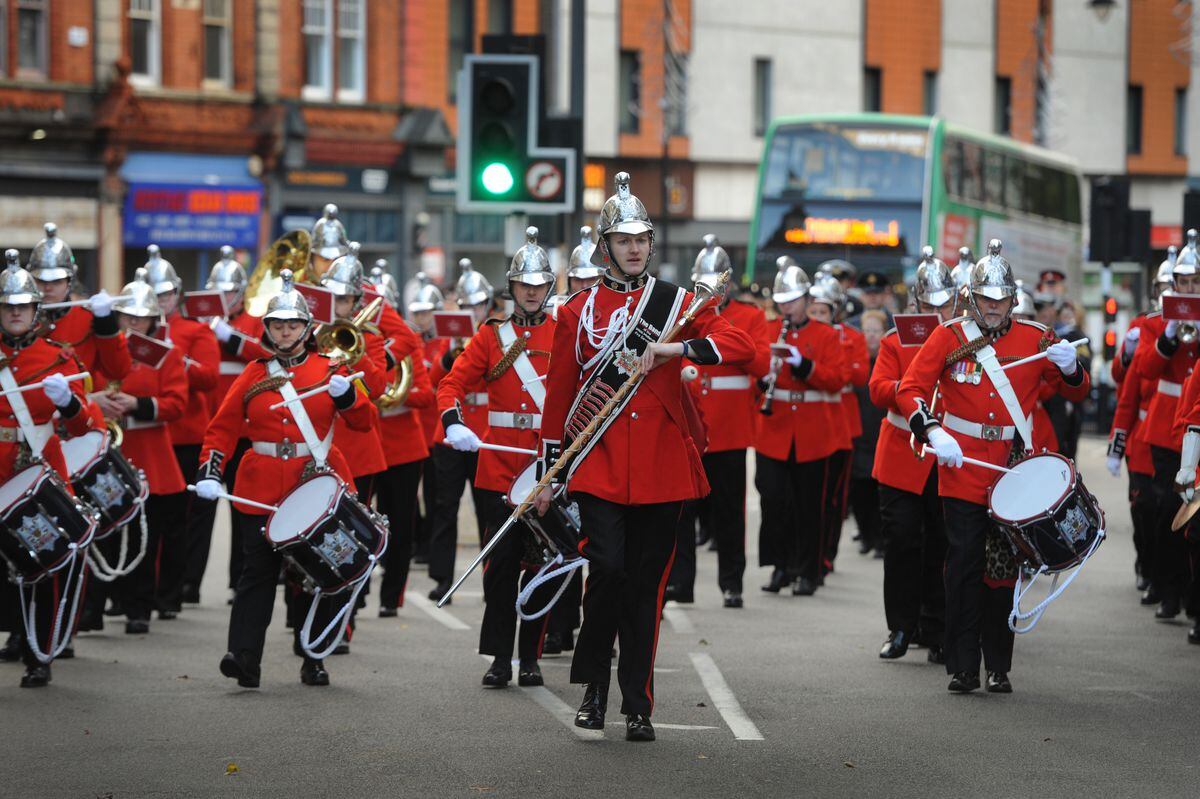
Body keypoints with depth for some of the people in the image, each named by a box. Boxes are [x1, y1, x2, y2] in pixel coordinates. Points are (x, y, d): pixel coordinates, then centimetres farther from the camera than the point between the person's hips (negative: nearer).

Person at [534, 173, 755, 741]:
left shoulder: (677, 303, 7)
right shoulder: (578, 311, 7)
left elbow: (741, 344, -5)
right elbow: (558, 394, 10)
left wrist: (674, 348, -19)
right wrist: (548, 476, 9)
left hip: (661, 468, 1)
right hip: (600, 465, -1)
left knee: (647, 583, 4)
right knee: (609, 566, -15)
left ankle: (638, 706, 13)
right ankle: (593, 685, 6)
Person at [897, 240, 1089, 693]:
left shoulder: (1035, 339, 4)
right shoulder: (949, 338, -1)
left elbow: (1077, 392, 10)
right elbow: (910, 390, -5)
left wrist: (1069, 367, -14)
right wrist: (934, 432, -22)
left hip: (1014, 469, 2)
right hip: (962, 466, -2)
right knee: (964, 565, -4)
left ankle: (998, 668, 15)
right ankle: (962, 667, 1)